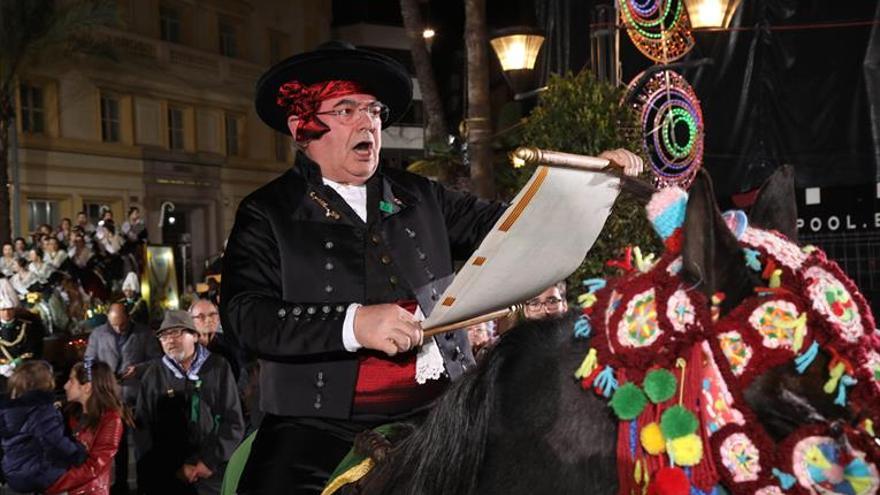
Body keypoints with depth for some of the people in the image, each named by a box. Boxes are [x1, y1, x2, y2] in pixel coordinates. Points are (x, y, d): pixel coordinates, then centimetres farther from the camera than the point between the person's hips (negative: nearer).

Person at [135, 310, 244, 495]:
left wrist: (211, 462, -8)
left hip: (213, 475, -1)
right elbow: (143, 427, 1)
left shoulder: (219, 368, 2)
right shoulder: (154, 374, 4)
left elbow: (233, 422, 0)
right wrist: (175, 468, -7)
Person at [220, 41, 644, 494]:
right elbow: (244, 314, -9)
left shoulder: (418, 197, 16)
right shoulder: (268, 213, 4)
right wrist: (353, 324, -22)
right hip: (323, 423, -3)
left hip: (439, 411, 4)